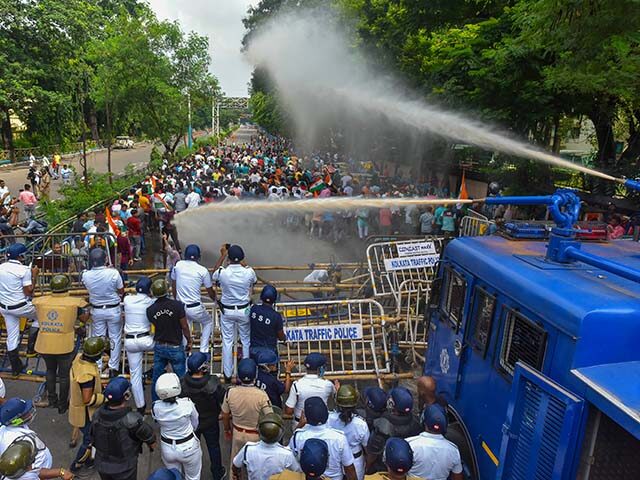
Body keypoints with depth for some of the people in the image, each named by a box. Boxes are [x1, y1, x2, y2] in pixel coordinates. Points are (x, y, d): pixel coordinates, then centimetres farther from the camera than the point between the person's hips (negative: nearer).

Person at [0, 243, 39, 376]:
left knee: (12, 337, 14)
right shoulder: (24, 269, -17)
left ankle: (15, 368, 24)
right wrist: (34, 276, -8)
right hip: (20, 307, -6)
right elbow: (28, 292, -16)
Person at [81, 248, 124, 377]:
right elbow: (121, 291, -7)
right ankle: (113, 368, 16)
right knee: (115, 338, 11)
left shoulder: (85, 275, -13)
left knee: (97, 339, 16)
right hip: (113, 310, -2)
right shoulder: (113, 273, -21)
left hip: (96, 310, 2)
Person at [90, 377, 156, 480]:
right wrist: (152, 445, 7)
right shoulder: (131, 420, -33)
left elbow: (93, 440, -1)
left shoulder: (97, 415, -18)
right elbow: (149, 438, -17)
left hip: (102, 465, 4)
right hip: (124, 469, -4)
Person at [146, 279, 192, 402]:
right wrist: (189, 342, 2)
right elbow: (184, 327, -12)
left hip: (159, 347, 4)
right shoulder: (177, 305, -18)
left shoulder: (150, 310, -7)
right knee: (180, 378, 10)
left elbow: (153, 326, 6)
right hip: (175, 347, -4)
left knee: (156, 378, 17)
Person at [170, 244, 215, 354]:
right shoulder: (203, 270, -11)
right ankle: (203, 351, 17)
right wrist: (215, 299, 23)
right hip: (195, 308, -3)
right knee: (208, 322, 22)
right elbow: (210, 292, 1)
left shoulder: (178, 265, -2)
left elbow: (173, 286, 10)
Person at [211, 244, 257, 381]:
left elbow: (213, 275, 7)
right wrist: (242, 263, 13)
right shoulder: (249, 272, -18)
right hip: (244, 310, 1)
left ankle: (227, 374, 22)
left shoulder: (222, 272, -20)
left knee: (227, 342, 13)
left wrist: (222, 255, 8)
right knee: (246, 340, 17)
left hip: (227, 311, 0)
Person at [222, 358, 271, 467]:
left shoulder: (230, 392, -20)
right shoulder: (261, 395, -29)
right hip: (255, 435, -2)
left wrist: (227, 430, 14)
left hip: (237, 433, 2)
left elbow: (225, 415, -5)